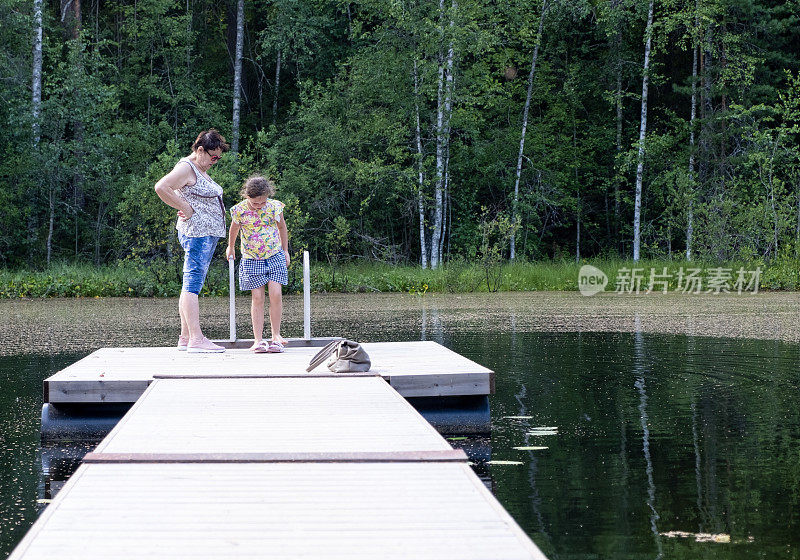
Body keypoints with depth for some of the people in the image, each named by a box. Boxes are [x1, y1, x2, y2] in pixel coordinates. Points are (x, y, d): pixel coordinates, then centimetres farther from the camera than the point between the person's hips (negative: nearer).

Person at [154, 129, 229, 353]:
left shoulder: (201, 170, 20)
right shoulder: (186, 168, -10)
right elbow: (161, 187, -24)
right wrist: (185, 208, -19)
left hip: (207, 234, 11)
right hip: (196, 232, -11)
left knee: (191, 285, 10)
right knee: (193, 284, -13)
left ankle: (185, 338, 11)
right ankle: (196, 339, -17)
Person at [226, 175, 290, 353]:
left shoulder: (274, 207, -8)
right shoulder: (240, 210, -10)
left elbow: (282, 228, 11)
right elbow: (234, 230, 11)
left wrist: (285, 251, 18)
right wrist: (230, 247, 26)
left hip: (275, 257, 1)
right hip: (252, 259, -1)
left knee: (275, 294, -10)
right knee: (257, 298, -5)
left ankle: (276, 335, 1)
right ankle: (258, 340, -2)